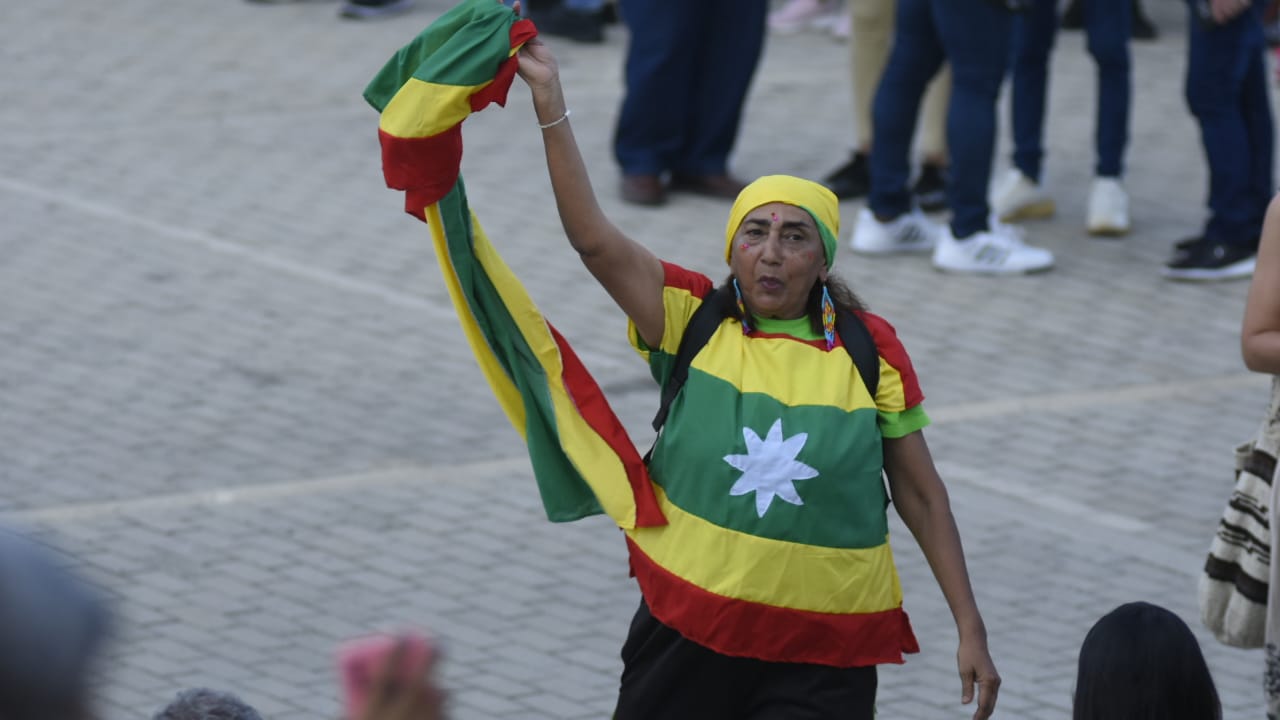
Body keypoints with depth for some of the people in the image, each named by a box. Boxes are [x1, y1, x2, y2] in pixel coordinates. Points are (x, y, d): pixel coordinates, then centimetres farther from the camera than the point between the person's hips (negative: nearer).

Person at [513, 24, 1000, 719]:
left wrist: (969, 628, 2)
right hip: (687, 628, 1)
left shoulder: (869, 349, -2)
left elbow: (921, 495, 4)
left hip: (823, 653, -1)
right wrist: (548, 98, -19)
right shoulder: (695, 320, -1)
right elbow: (592, 238, -12)